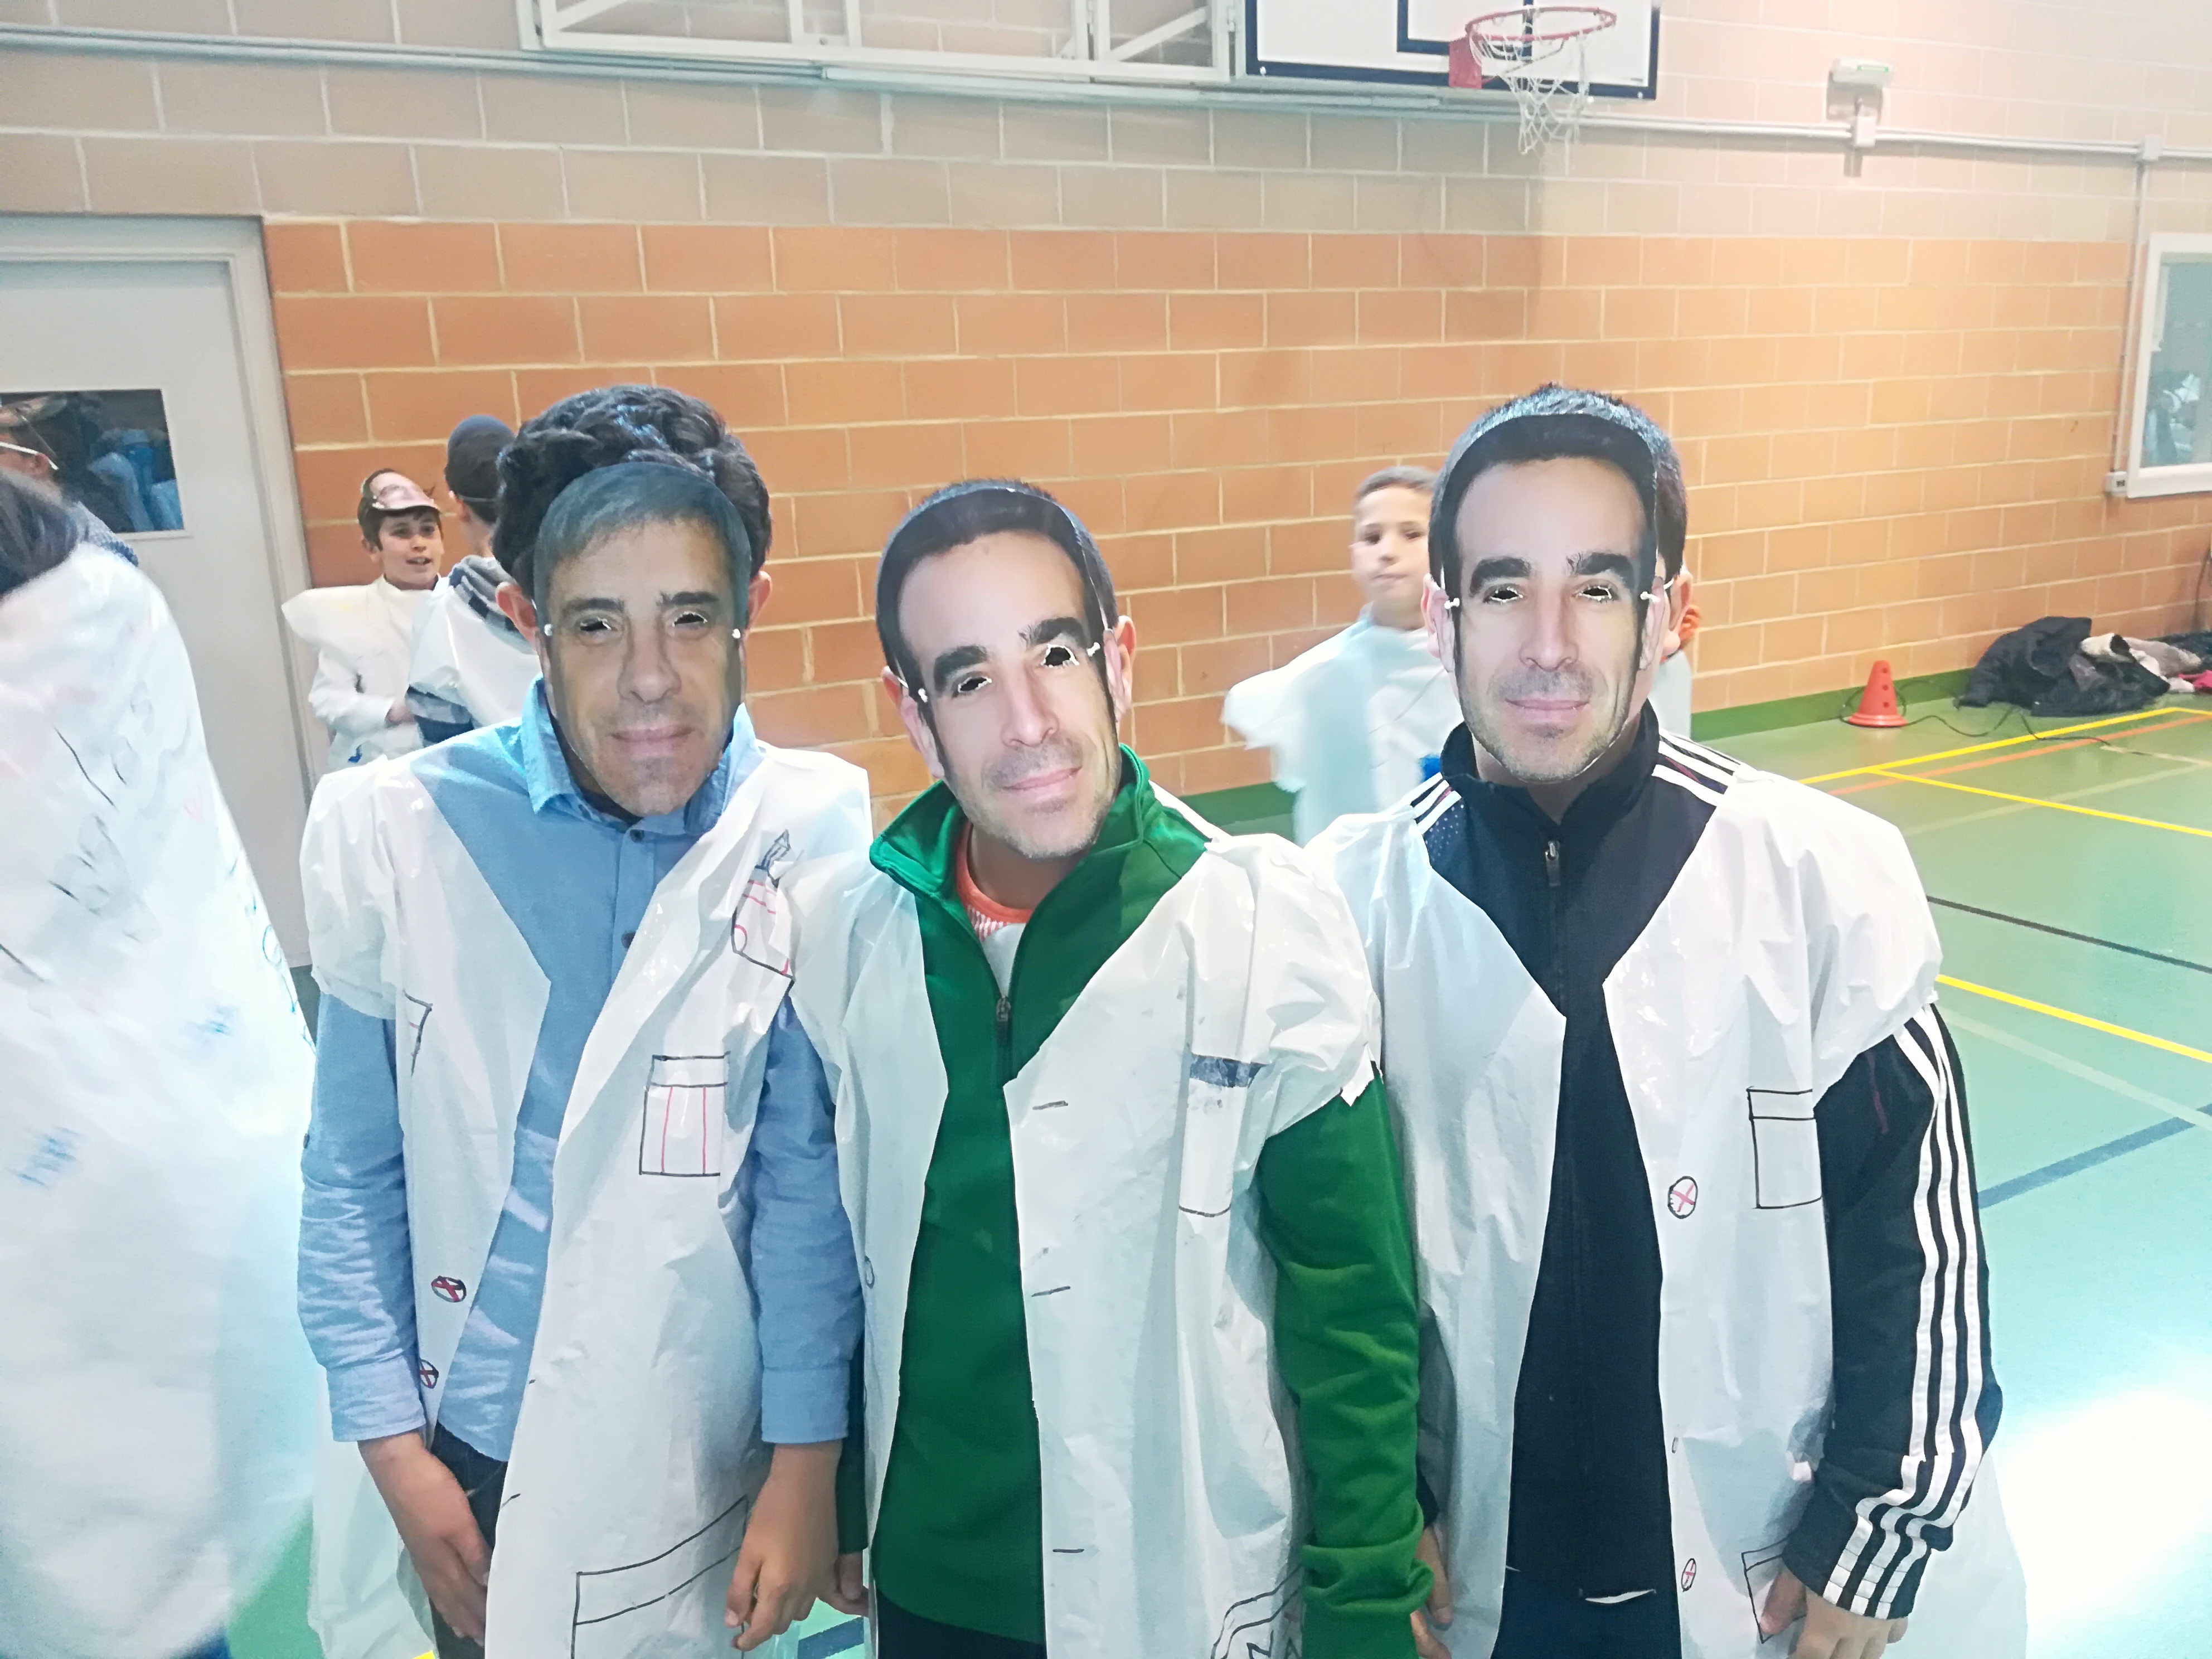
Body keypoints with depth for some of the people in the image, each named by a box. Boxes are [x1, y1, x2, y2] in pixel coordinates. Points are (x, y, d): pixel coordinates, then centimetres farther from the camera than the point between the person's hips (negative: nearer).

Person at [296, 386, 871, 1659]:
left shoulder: (814, 836, -14)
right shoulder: (395, 832, -12)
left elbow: (813, 1167, -9)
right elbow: (354, 1169, -2)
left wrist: (806, 1458, -5)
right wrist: (394, 1445, 0)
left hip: (714, 1449, 0)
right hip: (473, 1452, 1)